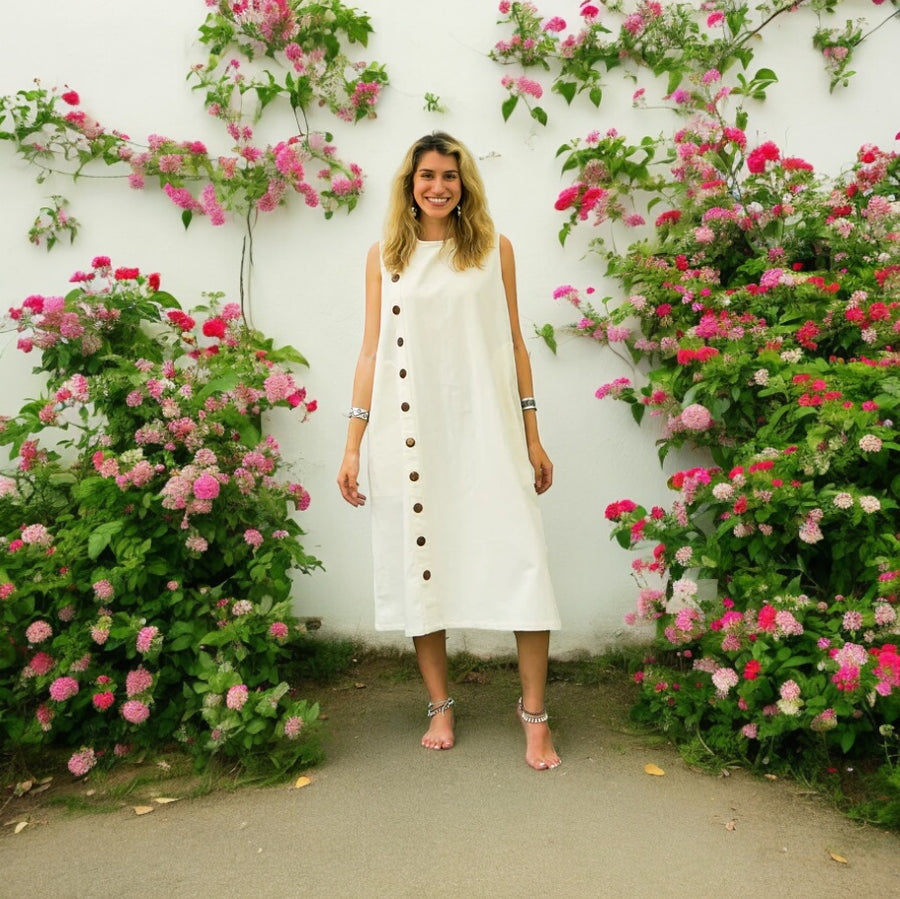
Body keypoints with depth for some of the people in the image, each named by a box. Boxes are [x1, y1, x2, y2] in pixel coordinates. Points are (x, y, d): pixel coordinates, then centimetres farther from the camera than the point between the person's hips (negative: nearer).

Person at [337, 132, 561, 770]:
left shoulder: (494, 249, 8)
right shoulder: (385, 256, 9)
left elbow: (514, 345, 9)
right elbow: (372, 352, 8)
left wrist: (533, 436, 6)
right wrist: (353, 445, 3)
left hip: (486, 429, 0)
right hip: (412, 431, 1)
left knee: (519, 561, -5)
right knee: (422, 562, 5)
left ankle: (535, 713, 8)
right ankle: (440, 706, 21)